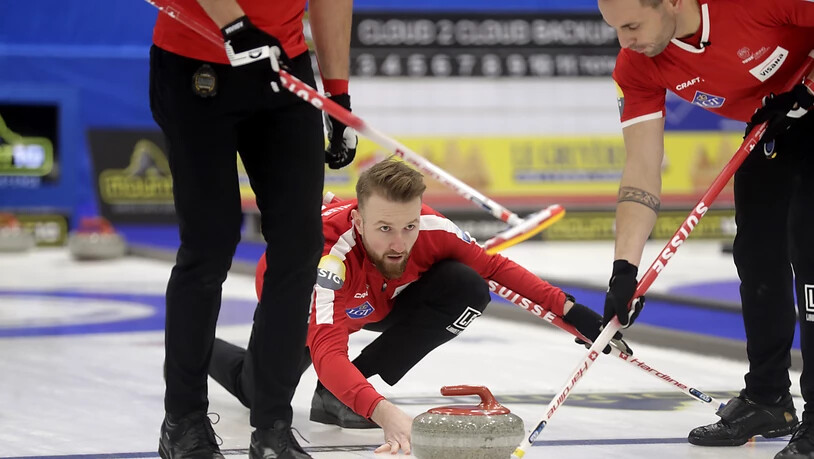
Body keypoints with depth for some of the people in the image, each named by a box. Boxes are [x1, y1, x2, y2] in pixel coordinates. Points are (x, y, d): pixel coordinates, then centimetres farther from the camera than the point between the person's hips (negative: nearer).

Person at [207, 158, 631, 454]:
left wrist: (568, 310, -25)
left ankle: (338, 396, -12)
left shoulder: (432, 229, -34)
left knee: (465, 290, -21)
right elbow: (327, 354, -57)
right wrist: (384, 414, -72)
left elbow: (494, 267, -16)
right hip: (297, 298, -3)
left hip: (374, 301, 3)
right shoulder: (330, 255, -47)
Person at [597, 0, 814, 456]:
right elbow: (642, 170, -16)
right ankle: (768, 399, 25)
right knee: (757, 249, 7)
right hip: (771, 126, 6)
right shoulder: (638, 68, -17)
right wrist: (624, 271, -23)